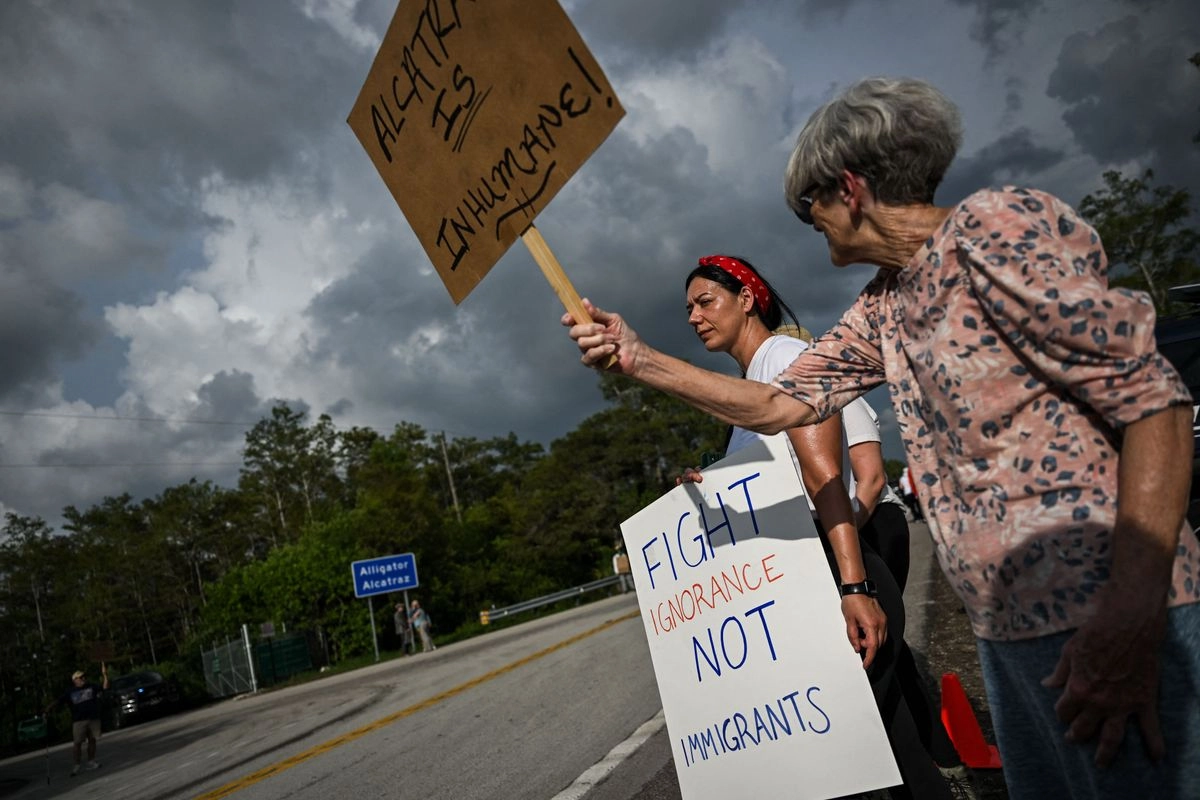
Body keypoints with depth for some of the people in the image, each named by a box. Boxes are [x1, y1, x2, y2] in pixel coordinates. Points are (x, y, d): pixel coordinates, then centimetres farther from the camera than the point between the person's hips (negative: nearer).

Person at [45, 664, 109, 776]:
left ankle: (91, 761, 16)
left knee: (92, 740, 6)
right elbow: (57, 701, -2)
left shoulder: (91, 687, 9)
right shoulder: (69, 692, 3)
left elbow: (104, 688, 5)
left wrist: (105, 675, -3)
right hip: (78, 720, -2)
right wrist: (48, 708, -16)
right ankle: (78, 764, 3)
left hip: (93, 718, 2)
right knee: (77, 743, -5)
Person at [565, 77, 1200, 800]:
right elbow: (778, 404, 15)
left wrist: (1131, 622, -23)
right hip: (1007, 628, 8)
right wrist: (637, 357, 8)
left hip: (1106, 620, -8)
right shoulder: (881, 308, 14)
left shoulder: (996, 228, -12)